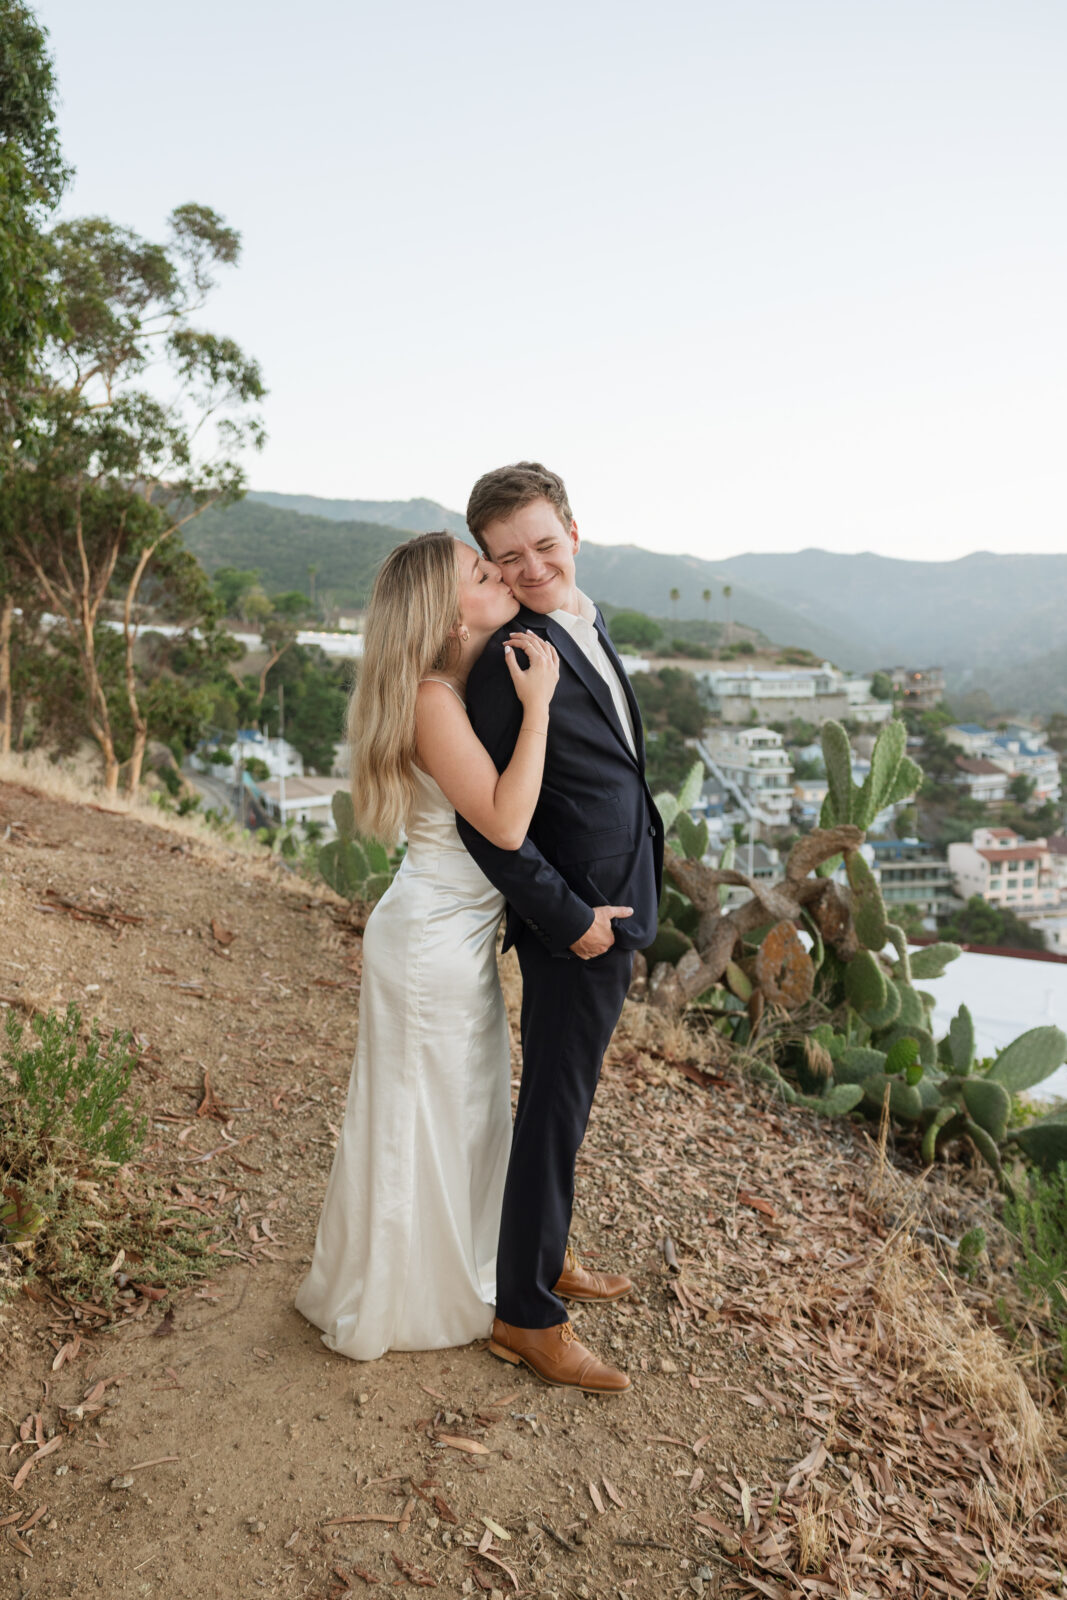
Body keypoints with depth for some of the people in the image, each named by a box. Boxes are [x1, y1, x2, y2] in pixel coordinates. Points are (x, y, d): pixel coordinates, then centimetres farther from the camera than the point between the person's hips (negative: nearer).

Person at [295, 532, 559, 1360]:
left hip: (461, 931, 9)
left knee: (467, 1112, 23)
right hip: (432, 939, -9)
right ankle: (393, 1304, 32)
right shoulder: (433, 699, -23)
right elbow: (505, 822, -30)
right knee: (417, 1120, 9)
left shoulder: (474, 682, 5)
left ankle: (450, 1272, 45)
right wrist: (536, 703, -27)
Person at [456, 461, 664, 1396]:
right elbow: (486, 819, -23)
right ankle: (528, 1316, 21)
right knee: (555, 1115, 3)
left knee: (564, 1102, 22)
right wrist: (569, 919, -19)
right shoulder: (513, 658, -21)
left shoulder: (588, 627, 9)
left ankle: (548, 1256, 41)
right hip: (572, 924, -9)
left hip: (612, 912, 9)